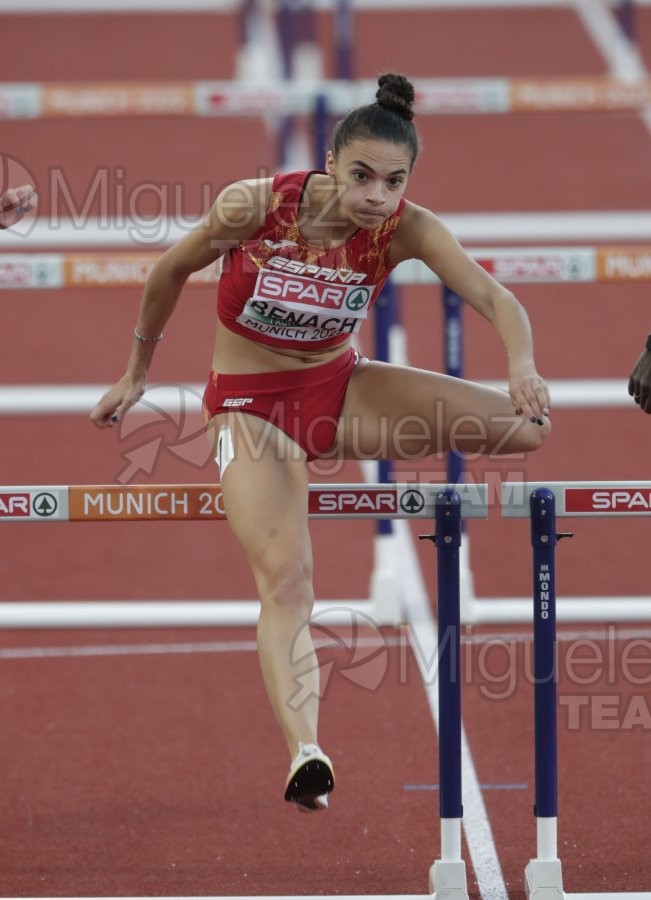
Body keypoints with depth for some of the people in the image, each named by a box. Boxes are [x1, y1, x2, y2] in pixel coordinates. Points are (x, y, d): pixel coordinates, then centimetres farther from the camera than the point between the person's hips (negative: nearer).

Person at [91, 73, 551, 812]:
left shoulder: (406, 229, -18)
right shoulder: (254, 207, -22)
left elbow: (491, 296, -28)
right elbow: (170, 272, -5)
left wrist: (521, 366, -50)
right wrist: (135, 375, 6)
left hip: (341, 387, 3)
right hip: (251, 402, -3)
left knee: (529, 424, -15)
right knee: (283, 581, -25)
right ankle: (304, 753, -31)